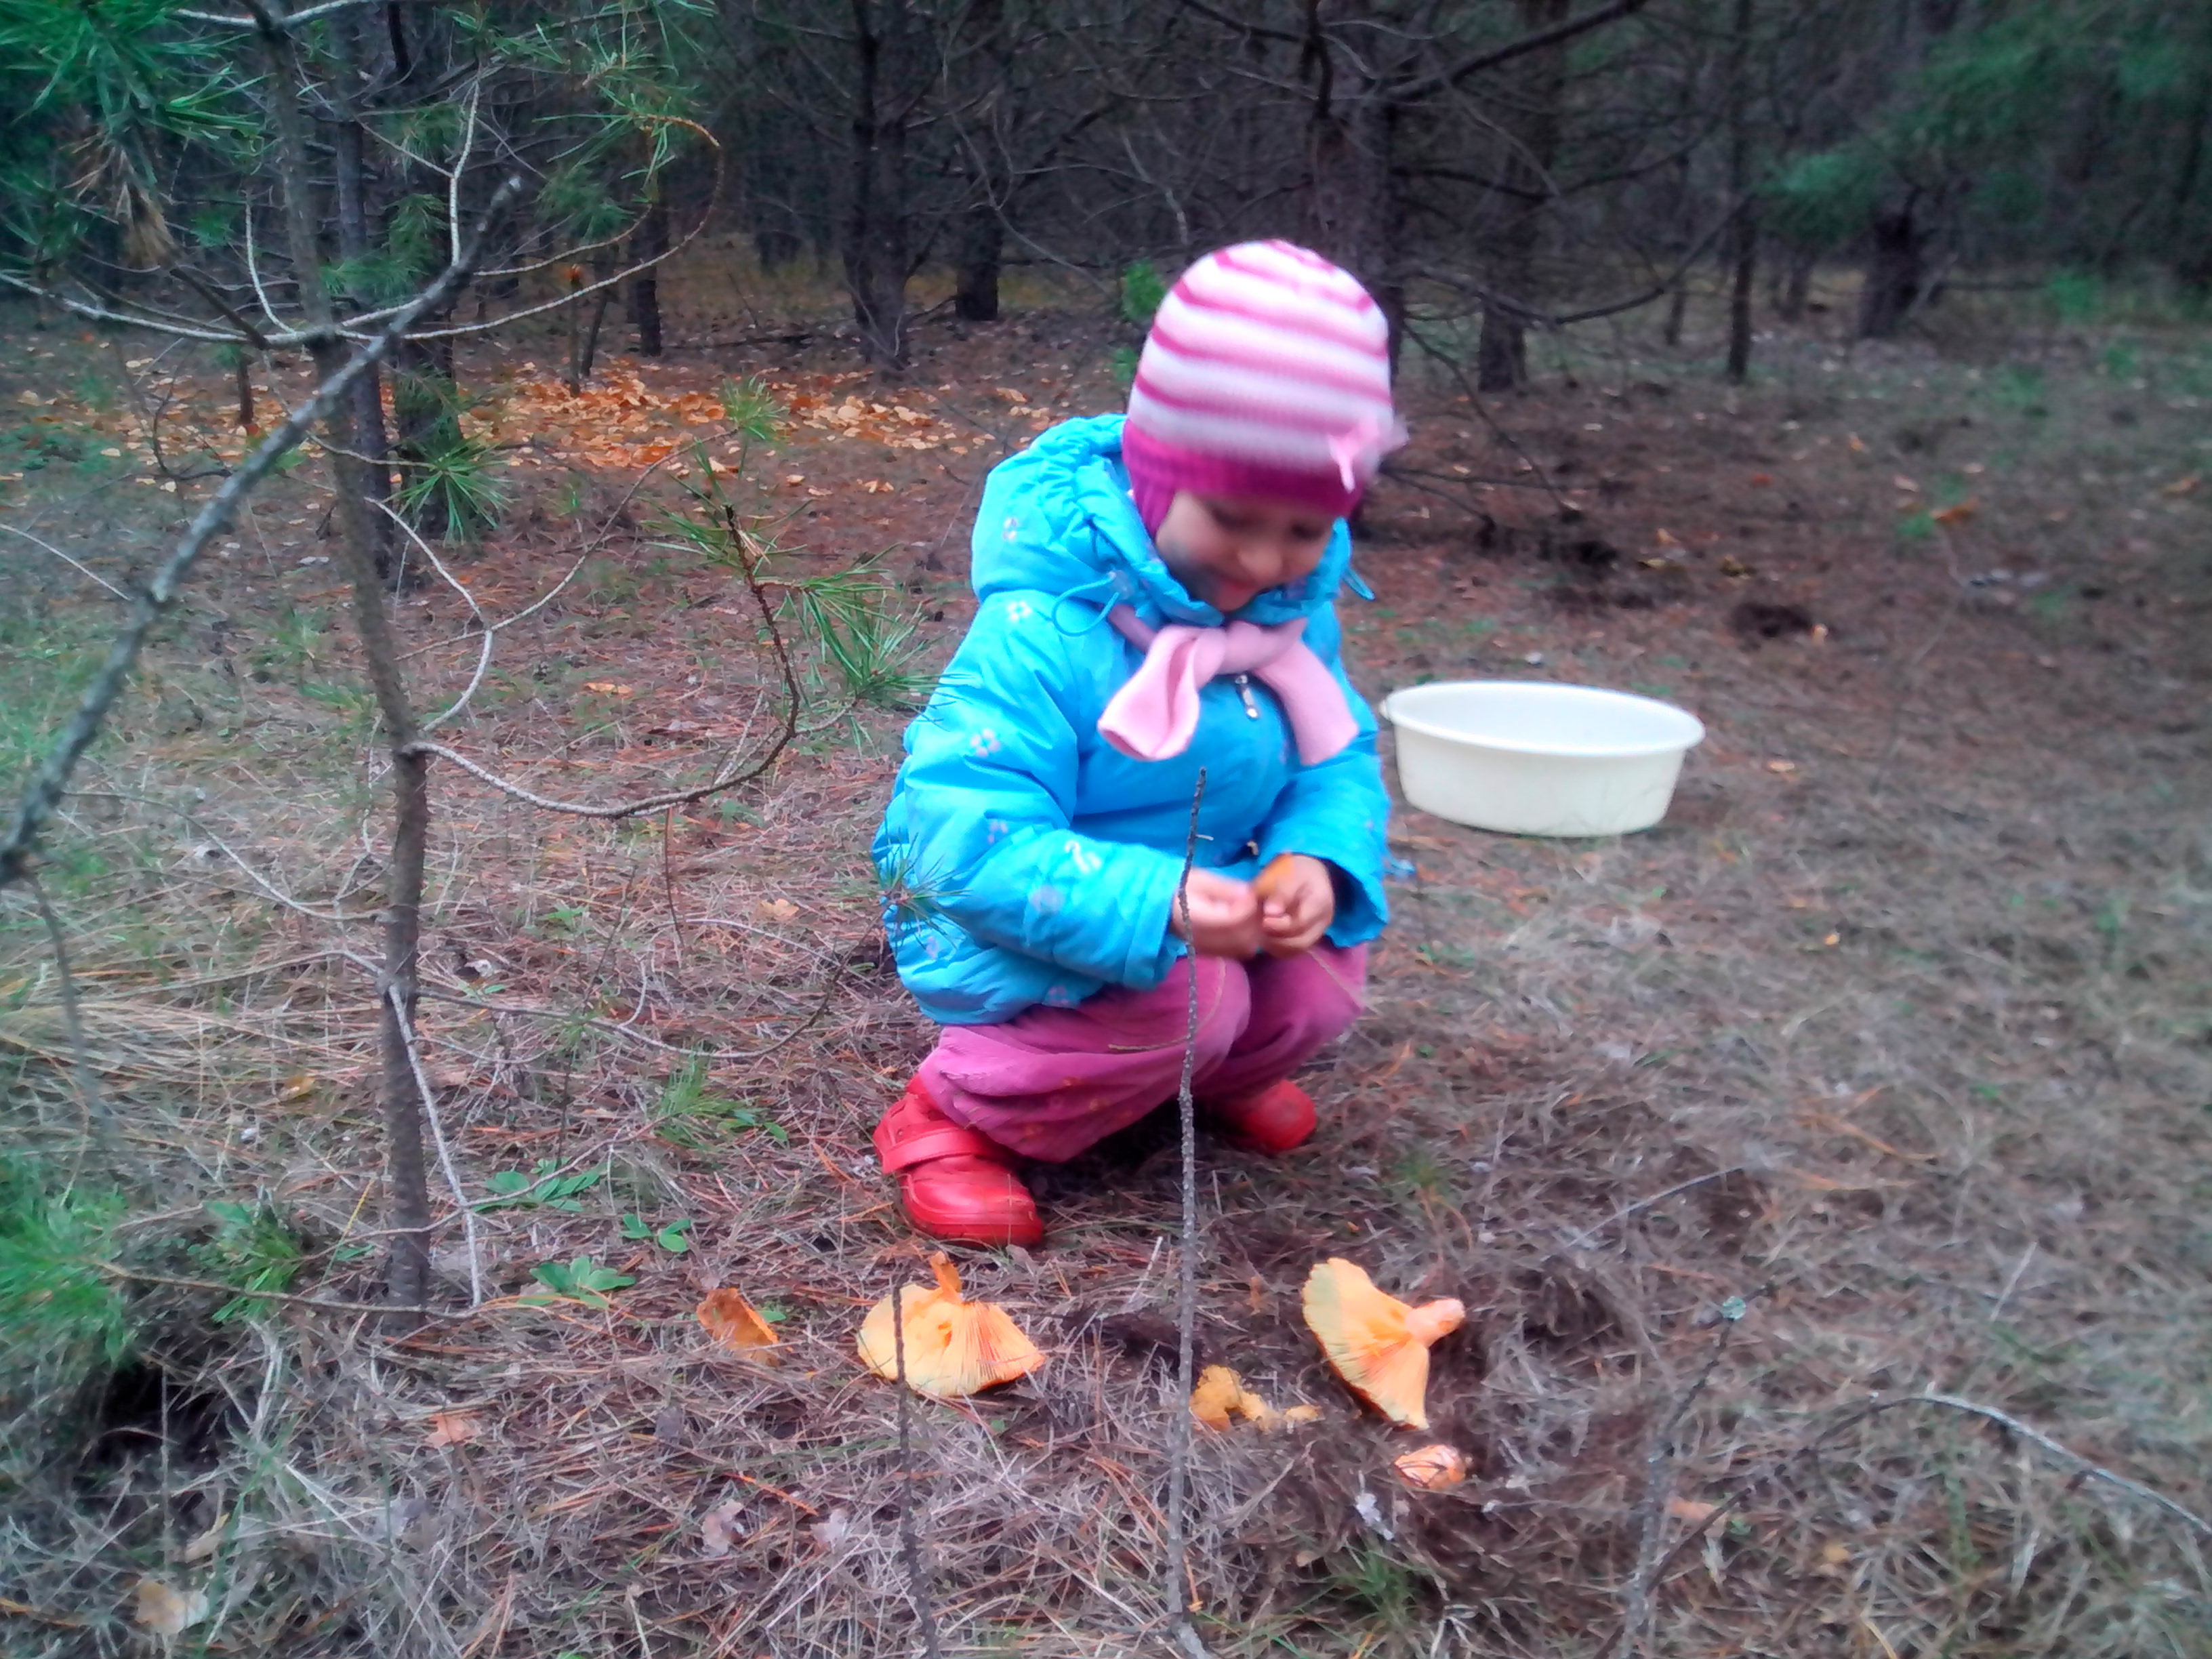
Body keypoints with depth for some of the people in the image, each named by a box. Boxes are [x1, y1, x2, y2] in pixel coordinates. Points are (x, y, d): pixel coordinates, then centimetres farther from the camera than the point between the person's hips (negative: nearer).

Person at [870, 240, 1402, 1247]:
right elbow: (966, 839, -35)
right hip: (1015, 928, -6)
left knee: (1323, 980, -13)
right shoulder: (1045, 632, -31)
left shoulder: (1294, 611, -8)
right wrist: (1151, 906, -48)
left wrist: (1320, 859, -25)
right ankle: (955, 1115, -5)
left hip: (1201, 901, 7)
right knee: (1181, 996, -30)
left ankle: (1215, 1070, 23)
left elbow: (1337, 762, -1)